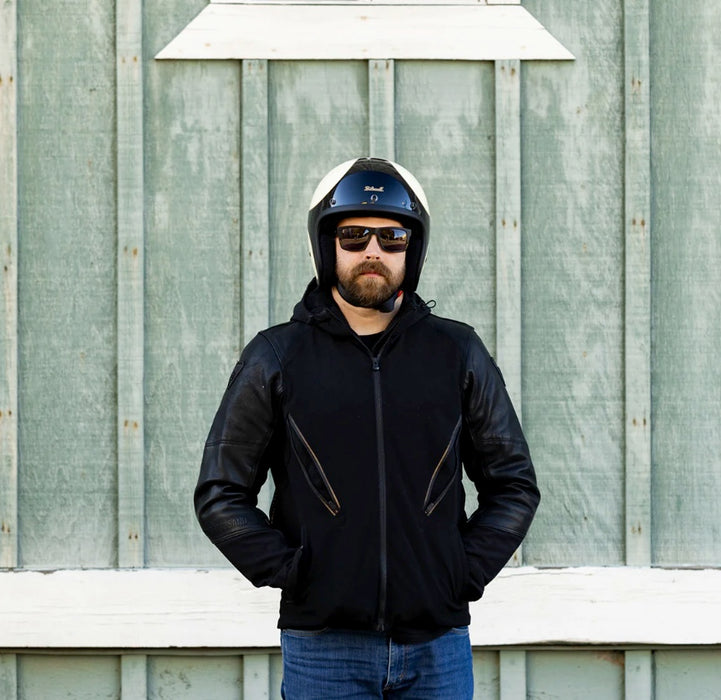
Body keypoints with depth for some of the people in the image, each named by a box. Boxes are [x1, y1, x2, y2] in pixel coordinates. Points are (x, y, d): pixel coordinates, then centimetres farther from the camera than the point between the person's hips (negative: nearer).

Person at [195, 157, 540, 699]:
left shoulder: (458, 354, 7)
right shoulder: (278, 358, 3)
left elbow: (514, 484, 12)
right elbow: (221, 493, 4)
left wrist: (465, 573, 0)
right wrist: (290, 572, -6)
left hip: (436, 648, 2)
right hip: (324, 648, -1)